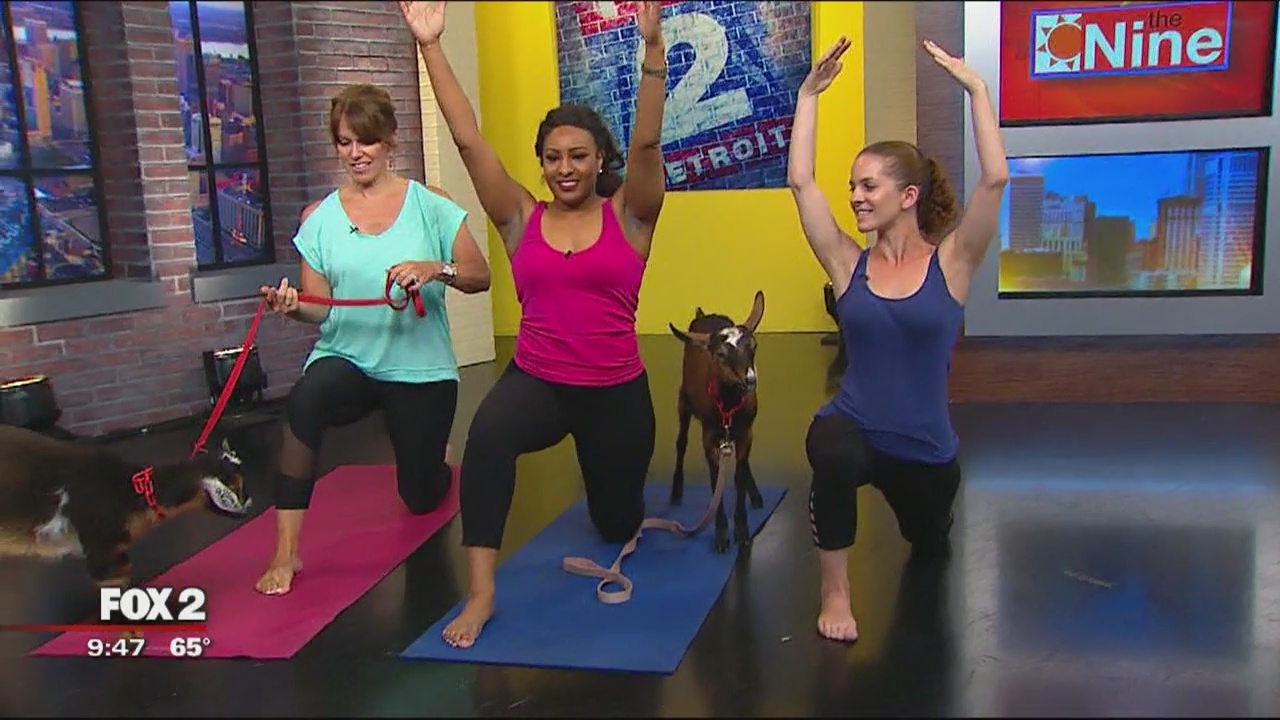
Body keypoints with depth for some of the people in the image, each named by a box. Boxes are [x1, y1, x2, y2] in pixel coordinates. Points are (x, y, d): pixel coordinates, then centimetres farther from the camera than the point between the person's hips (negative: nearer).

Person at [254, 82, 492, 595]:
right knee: (305, 400, -36)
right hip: (346, 359, 0)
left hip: (421, 369, 0)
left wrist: (436, 269, -24)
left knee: (421, 498, 11)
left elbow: (480, 277, -5)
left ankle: (434, 451, 50)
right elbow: (321, 308, -1)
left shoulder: (430, 205, -4)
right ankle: (286, 552, -28)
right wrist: (294, 307, -24)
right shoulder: (319, 217, 1)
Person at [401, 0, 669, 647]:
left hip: (616, 390, 0)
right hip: (536, 382, 0)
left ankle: (614, 486, 58)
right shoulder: (521, 218, 0)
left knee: (618, 524, 19)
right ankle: (480, 591, -27)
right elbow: (467, 140, -7)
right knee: (488, 433, -36)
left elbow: (647, 142, -21)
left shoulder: (628, 215, -4)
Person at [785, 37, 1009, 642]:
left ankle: (928, 517, 67)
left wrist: (976, 89, -24)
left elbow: (995, 179, -25)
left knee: (928, 544, 27)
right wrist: (809, 94, -14)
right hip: (851, 428, -1)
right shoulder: (848, 264, -7)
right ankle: (834, 592, -16)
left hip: (926, 449, 1)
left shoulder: (950, 262, -11)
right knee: (834, 455, -39)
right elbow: (799, 181, -14)